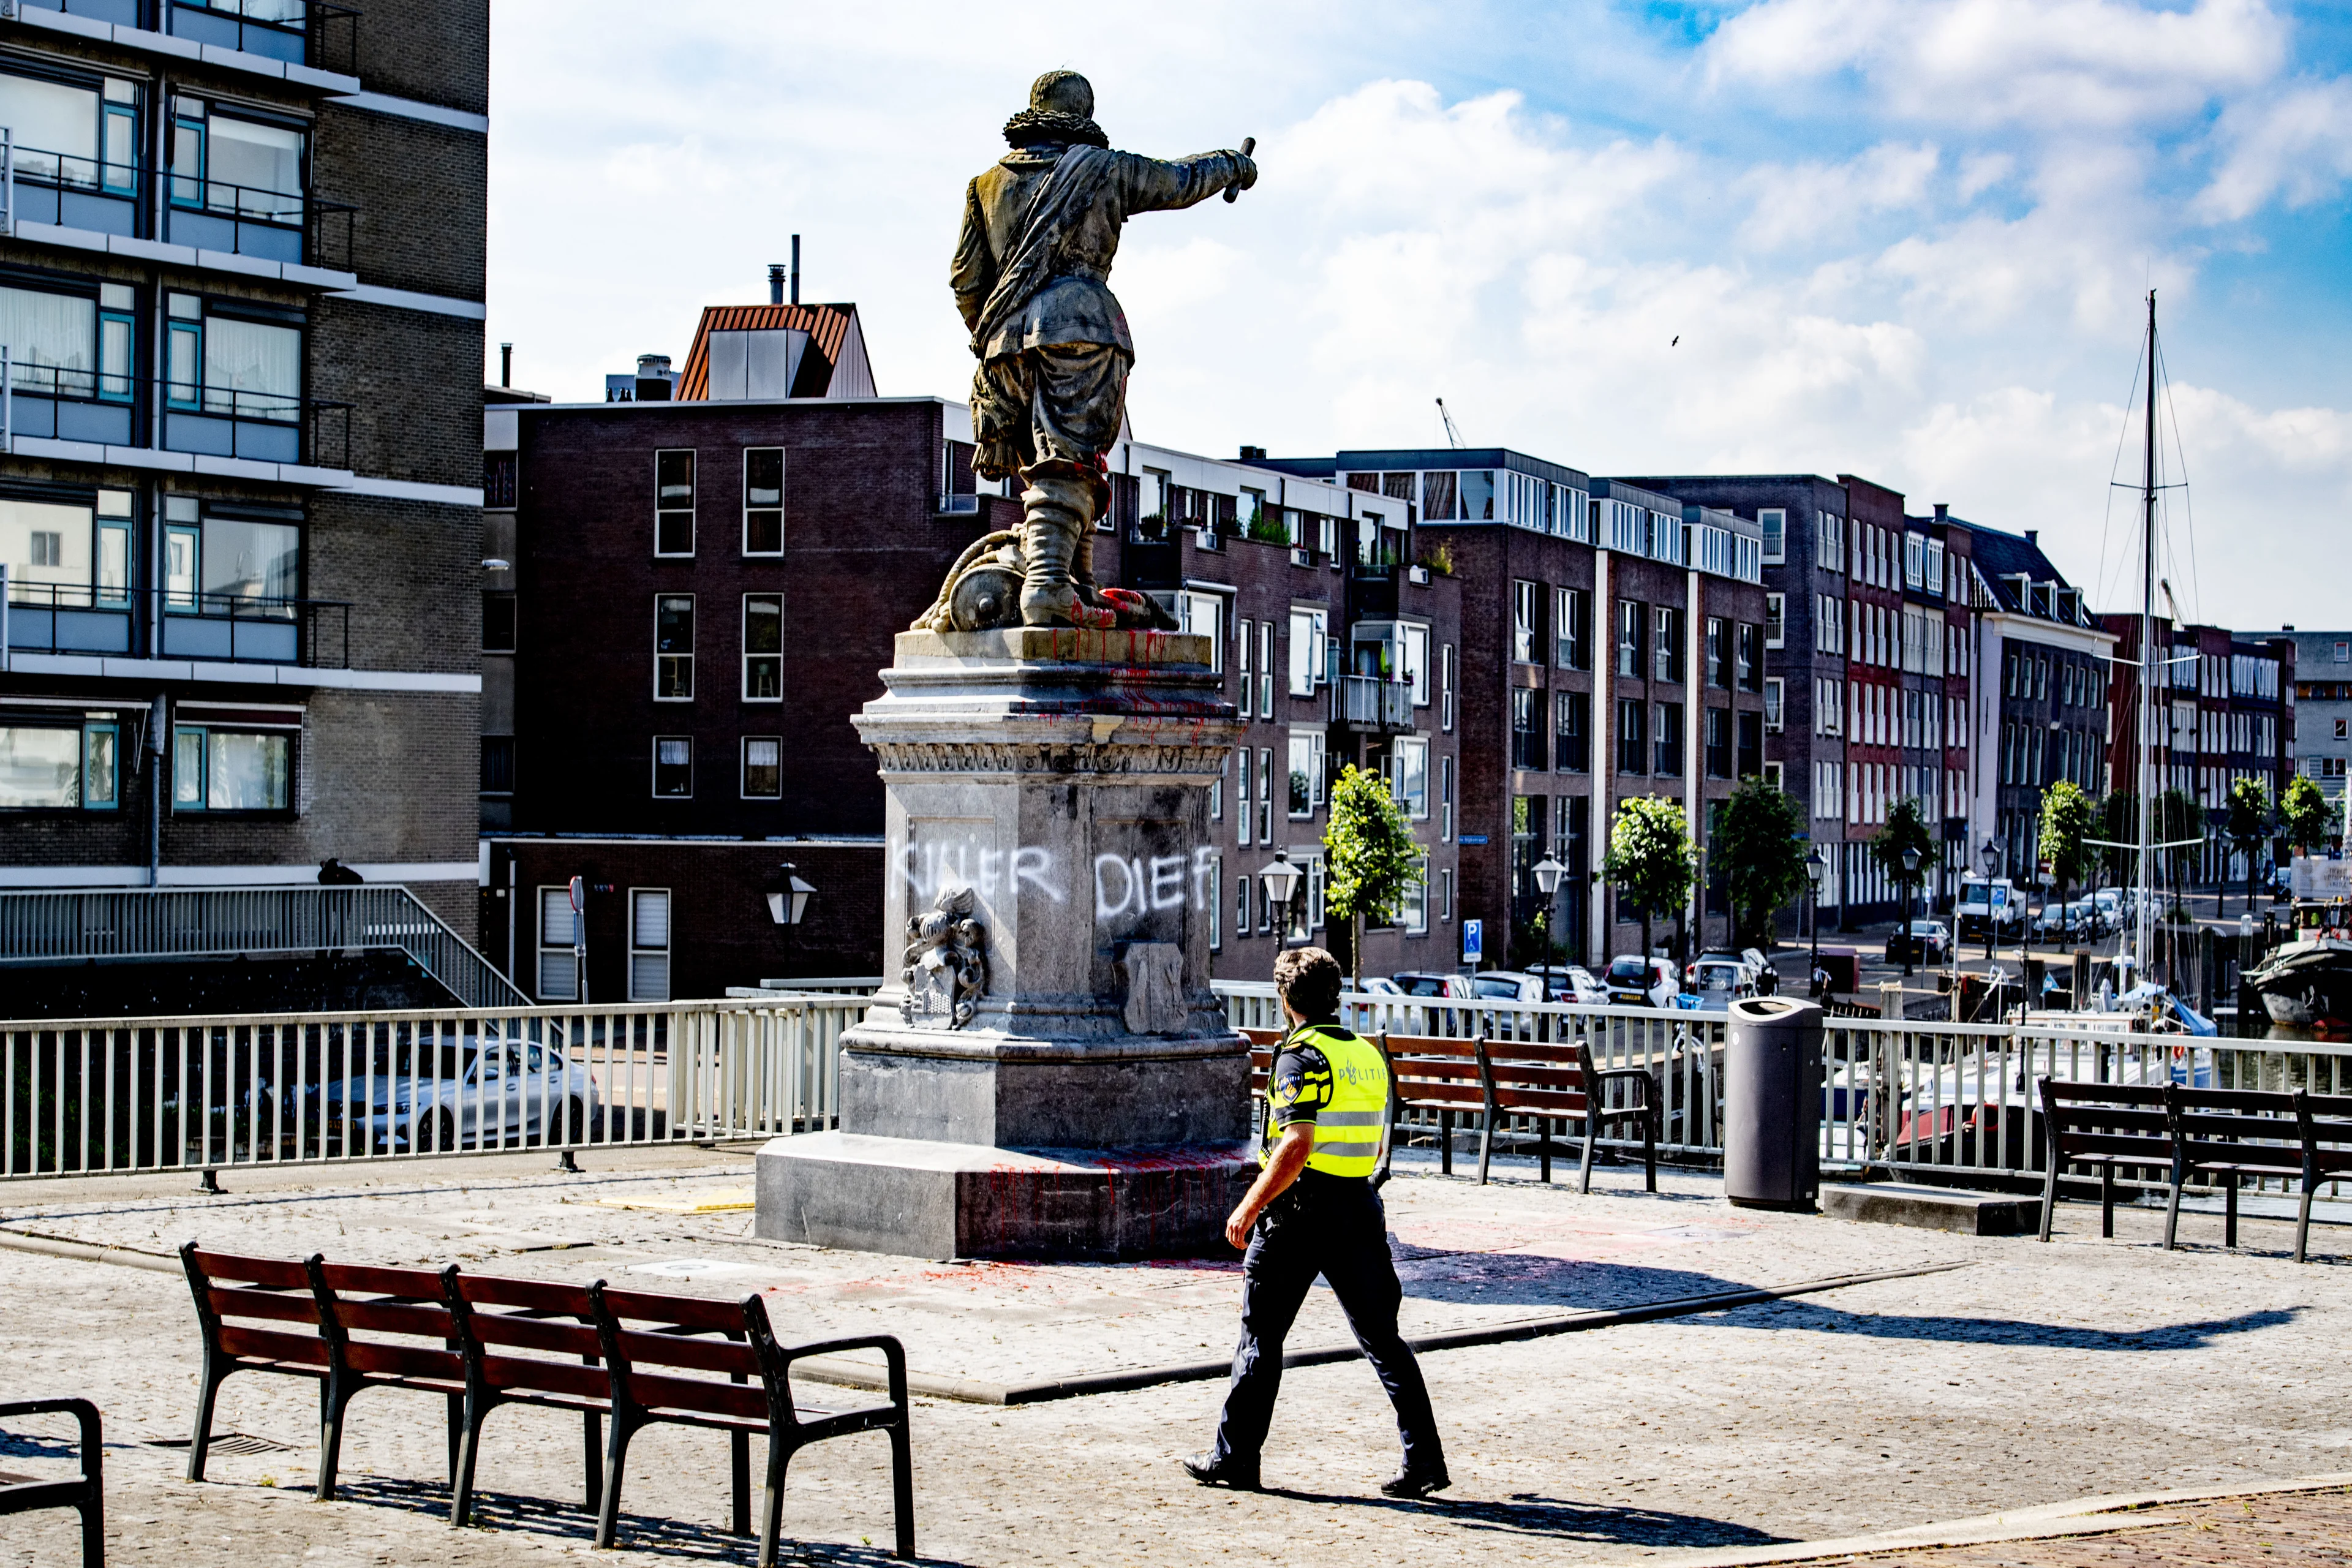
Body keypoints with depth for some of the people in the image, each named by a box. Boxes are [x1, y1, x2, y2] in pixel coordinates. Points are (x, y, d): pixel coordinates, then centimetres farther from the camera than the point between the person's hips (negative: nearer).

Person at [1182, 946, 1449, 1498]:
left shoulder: (1302, 1056, -11)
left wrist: (1249, 1207, -16)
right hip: (1361, 1204, 6)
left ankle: (1234, 1456, 12)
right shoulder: (1368, 1055, 11)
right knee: (1382, 1336, 7)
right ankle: (1424, 1460, 1)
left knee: (1260, 1336, 6)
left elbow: (1297, 1146, -21)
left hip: (1300, 1209, -6)